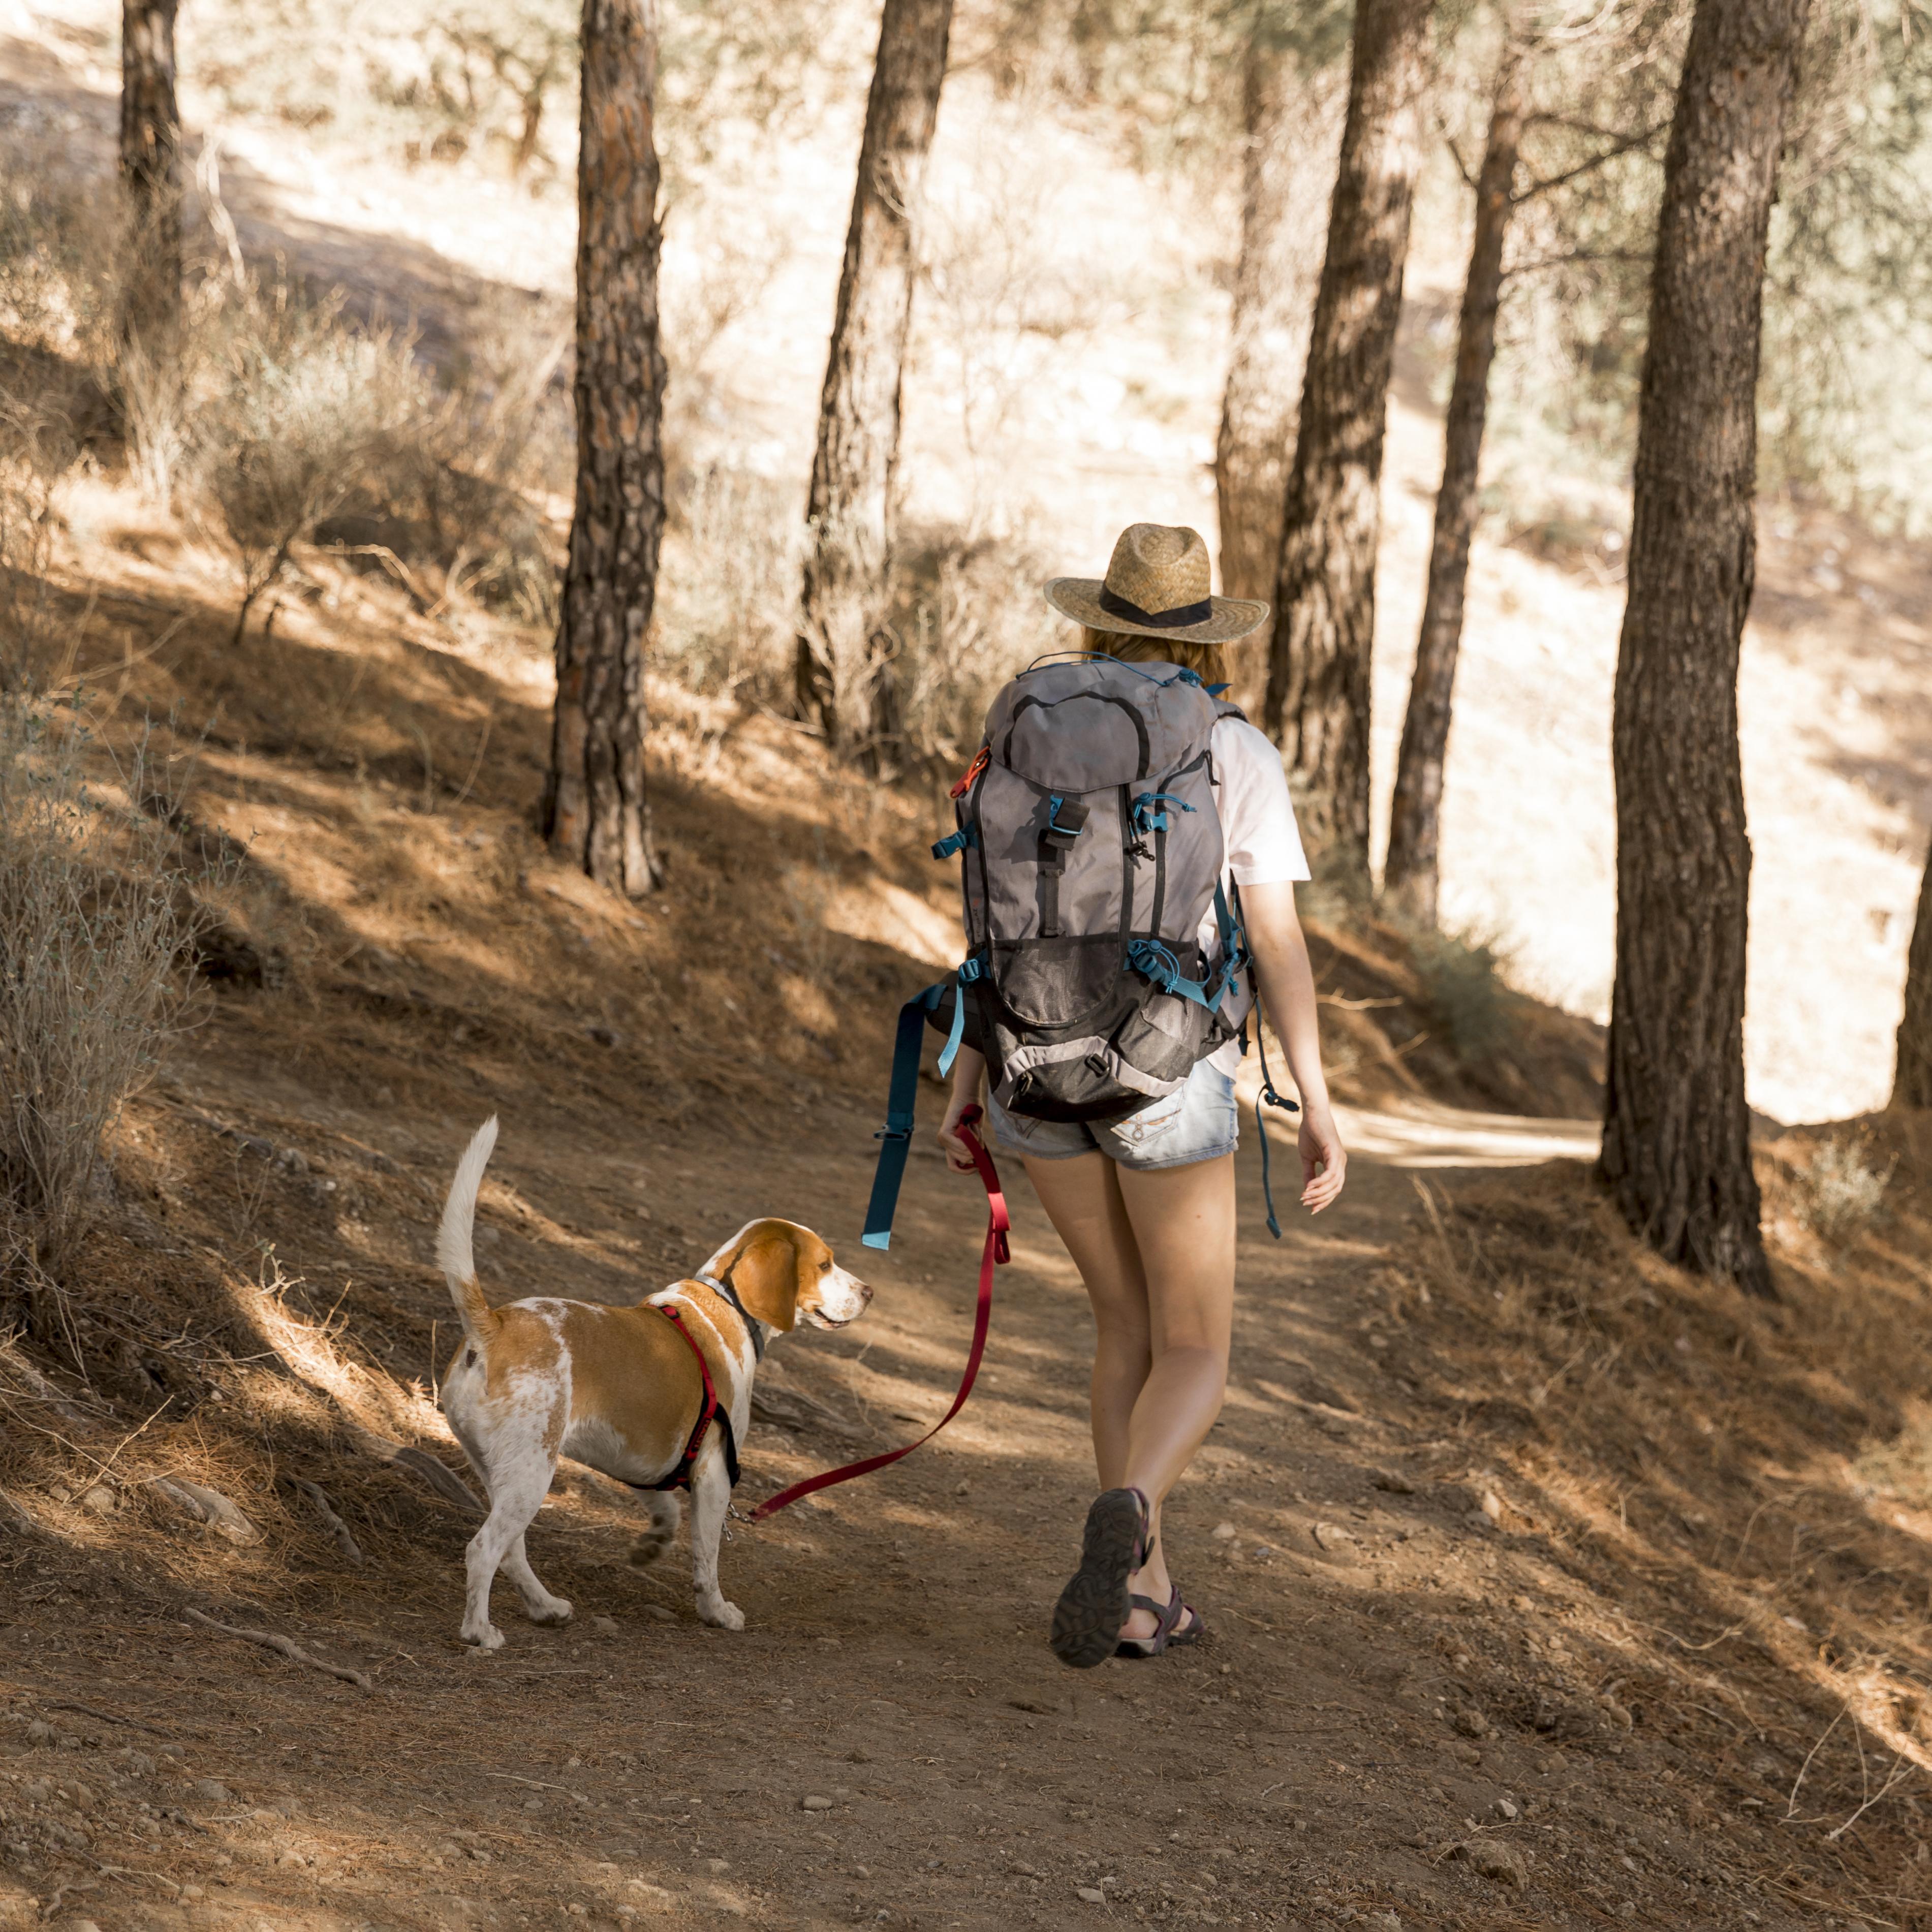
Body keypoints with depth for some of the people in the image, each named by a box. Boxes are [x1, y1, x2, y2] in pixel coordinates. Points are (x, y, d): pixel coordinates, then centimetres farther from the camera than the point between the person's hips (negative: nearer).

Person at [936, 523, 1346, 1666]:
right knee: (1195, 1359, 8)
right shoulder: (1239, 758, -4)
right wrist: (1319, 1106, -5)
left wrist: (966, 1081, 10)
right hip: (1168, 1083, -3)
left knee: (1130, 1324, 22)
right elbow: (1279, 941, -8)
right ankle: (1126, 1518, -26)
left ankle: (1142, 1595, 18)